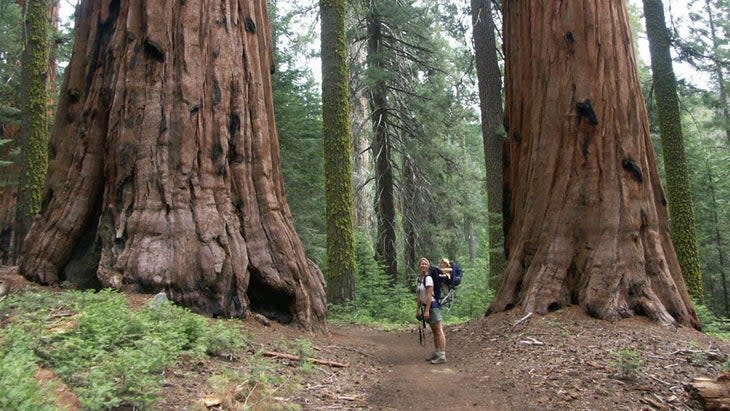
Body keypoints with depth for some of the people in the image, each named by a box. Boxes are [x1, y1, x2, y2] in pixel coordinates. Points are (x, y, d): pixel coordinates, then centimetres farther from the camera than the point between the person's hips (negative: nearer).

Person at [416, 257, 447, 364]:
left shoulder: (428, 278, -15)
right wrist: (419, 309, 16)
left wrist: (427, 310, -21)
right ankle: (436, 353, 26)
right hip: (426, 306, 9)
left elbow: (429, 295, -19)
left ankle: (442, 356, -4)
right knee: (434, 331, 16)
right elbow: (419, 296, 17)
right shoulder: (419, 278, 11)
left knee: (438, 331, -6)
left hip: (433, 305, -9)